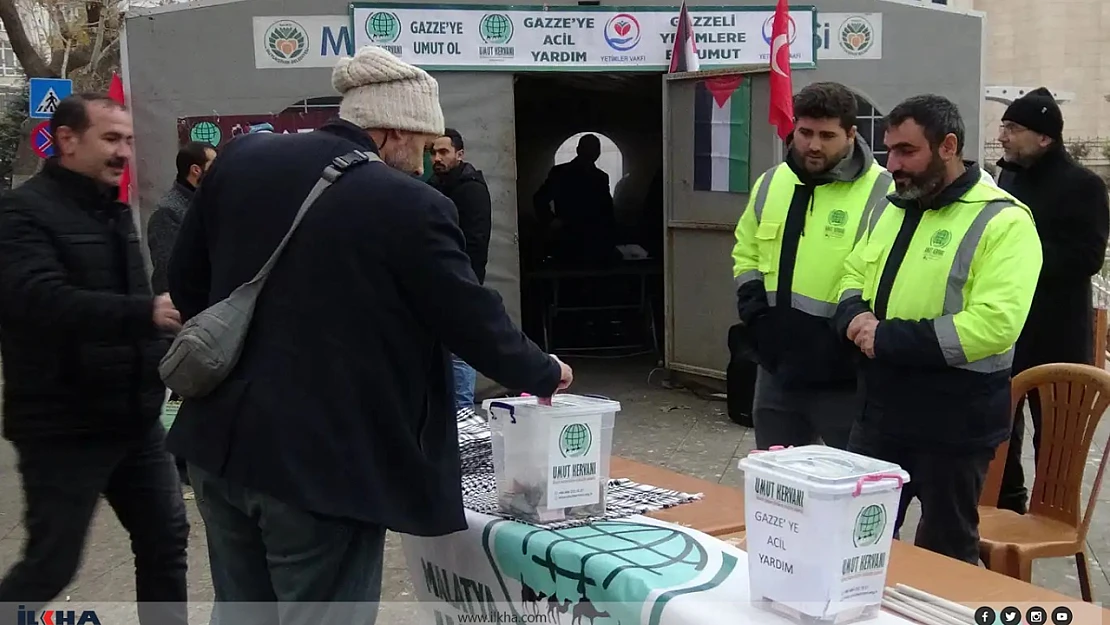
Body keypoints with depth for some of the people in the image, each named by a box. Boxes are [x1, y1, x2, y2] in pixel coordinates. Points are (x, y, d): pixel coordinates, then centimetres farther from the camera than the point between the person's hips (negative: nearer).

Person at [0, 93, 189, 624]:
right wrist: (147, 313, -39)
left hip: (133, 418, 8)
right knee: (51, 562, 1)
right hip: (64, 426, -8)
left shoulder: (113, 211, 14)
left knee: (165, 539, 12)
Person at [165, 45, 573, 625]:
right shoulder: (411, 207, -14)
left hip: (221, 441, 7)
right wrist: (543, 373, 12)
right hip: (323, 463, -6)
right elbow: (474, 321, -6)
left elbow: (185, 283, 11)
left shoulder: (242, 158, 3)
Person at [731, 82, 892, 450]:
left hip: (842, 376, -6)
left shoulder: (880, 191, -12)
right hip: (777, 366, 6)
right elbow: (746, 252, 19)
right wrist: (755, 308, 5)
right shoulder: (771, 183, 10)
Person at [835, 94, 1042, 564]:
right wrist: (854, 316, -6)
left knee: (945, 554, 11)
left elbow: (994, 324, -26)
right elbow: (853, 276, 19)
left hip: (953, 427, -7)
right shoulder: (891, 208, 10)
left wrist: (889, 338, -24)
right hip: (881, 414, 7)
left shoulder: (1002, 221, -15)